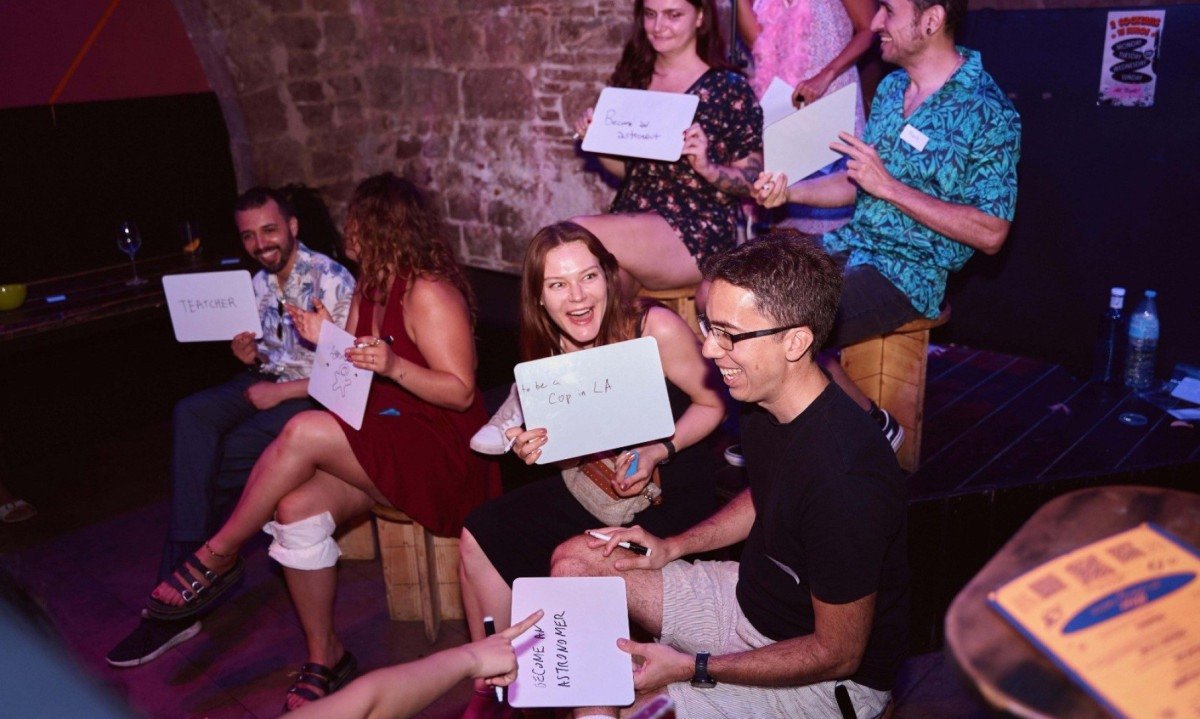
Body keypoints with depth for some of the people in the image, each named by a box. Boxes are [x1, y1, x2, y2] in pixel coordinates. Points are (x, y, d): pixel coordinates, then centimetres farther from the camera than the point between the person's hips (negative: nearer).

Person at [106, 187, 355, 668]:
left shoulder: (331, 281, -12)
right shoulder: (258, 284, 12)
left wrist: (280, 392, -17)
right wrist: (249, 355, -3)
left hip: (315, 396, -7)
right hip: (268, 381, 7)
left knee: (220, 460, -24)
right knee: (191, 414, -23)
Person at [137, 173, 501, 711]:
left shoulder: (428, 293, -12)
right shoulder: (368, 290, 16)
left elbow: (461, 392, -16)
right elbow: (357, 378, 15)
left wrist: (393, 366, -28)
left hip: (441, 451, -8)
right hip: (381, 448, 8)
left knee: (304, 432, -26)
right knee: (298, 510, -17)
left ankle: (219, 556, -6)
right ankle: (323, 657, -3)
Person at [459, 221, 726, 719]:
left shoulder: (656, 328, -22)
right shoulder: (551, 349, -4)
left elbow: (713, 405, -10)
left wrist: (657, 452, -24)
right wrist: (532, 448, -15)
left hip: (671, 491, -6)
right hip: (595, 484, 6)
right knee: (480, 536, -2)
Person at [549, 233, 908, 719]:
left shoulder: (843, 474, -34)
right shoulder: (765, 406, -7)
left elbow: (838, 653, -24)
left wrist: (691, 667, -22)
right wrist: (673, 546, 3)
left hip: (822, 679, -8)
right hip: (751, 598, 8)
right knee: (577, 560, 5)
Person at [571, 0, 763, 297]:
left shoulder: (729, 88, -2)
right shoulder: (631, 78, 12)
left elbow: (754, 181, -2)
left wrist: (707, 167, -20)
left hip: (699, 231, -4)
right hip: (630, 222, 4)